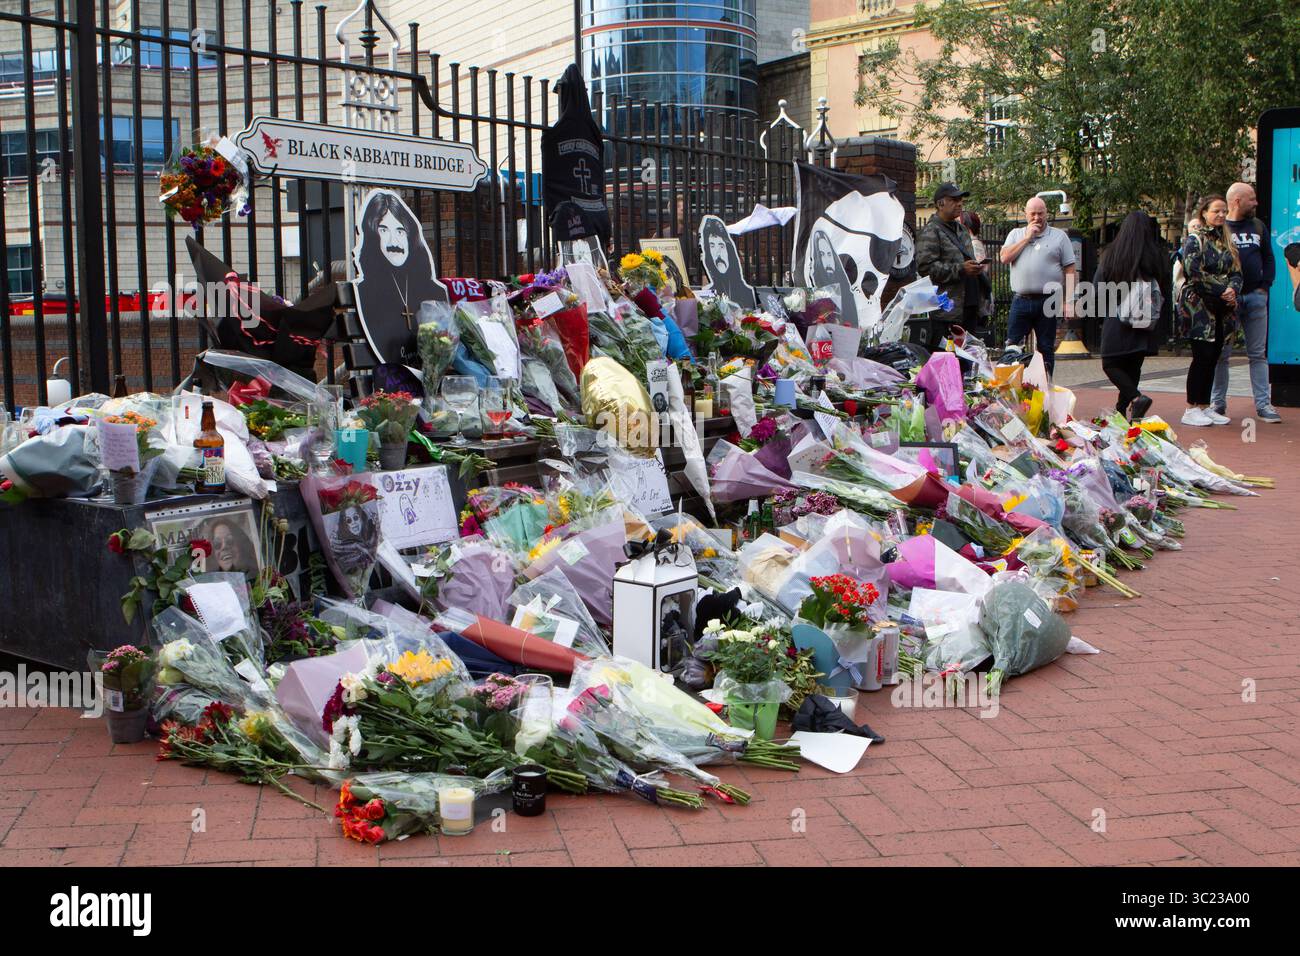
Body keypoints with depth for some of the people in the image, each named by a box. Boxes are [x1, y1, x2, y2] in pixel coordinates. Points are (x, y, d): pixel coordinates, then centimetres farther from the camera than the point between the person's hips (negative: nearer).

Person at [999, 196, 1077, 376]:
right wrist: (1027, 238, -4)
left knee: (1046, 349, 5)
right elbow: (1004, 258, -3)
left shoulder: (1059, 236, 6)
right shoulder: (1016, 234, 14)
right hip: (1020, 300, 1)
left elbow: (1069, 270, 1)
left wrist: (1069, 302, -7)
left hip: (1048, 301, -1)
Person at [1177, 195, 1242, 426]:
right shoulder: (1195, 239, -5)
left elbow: (1236, 271, 13)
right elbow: (1194, 272, -15)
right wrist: (1222, 291, -13)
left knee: (1213, 357, 6)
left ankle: (1204, 407, 12)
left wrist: (1233, 289, -9)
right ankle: (1191, 409, -4)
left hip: (1221, 308, 7)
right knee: (1203, 356, -10)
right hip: (1198, 306, -7)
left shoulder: (1226, 241, 17)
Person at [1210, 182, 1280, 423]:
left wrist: (1264, 286, 3)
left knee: (1258, 354, 4)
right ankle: (1218, 403, 10)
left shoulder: (1258, 227, 13)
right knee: (1222, 355, 2)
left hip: (1255, 297, 4)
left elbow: (1268, 258, 15)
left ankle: (1263, 404, 6)